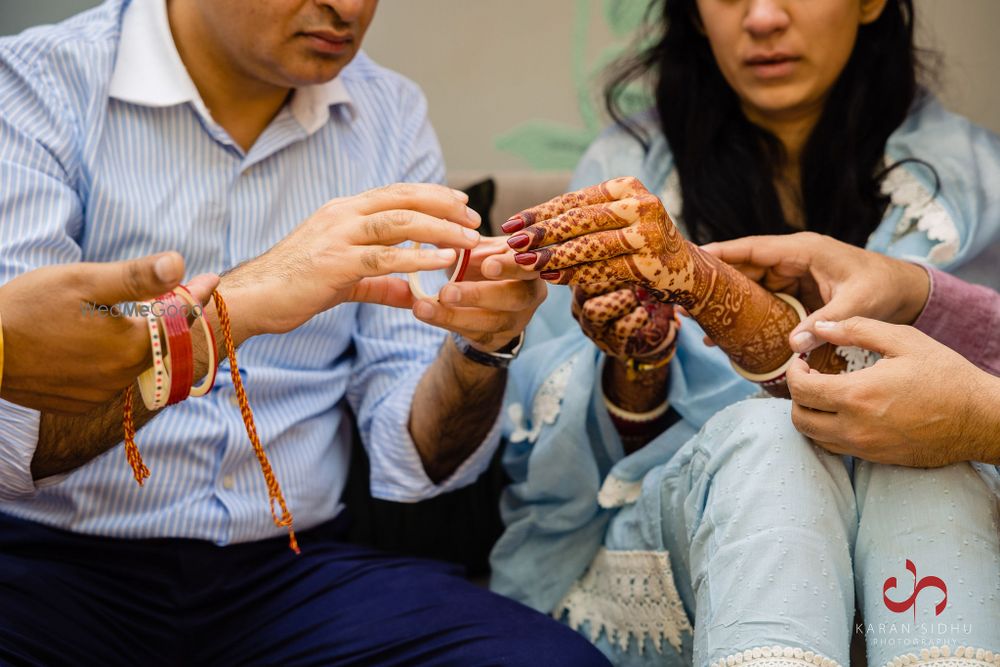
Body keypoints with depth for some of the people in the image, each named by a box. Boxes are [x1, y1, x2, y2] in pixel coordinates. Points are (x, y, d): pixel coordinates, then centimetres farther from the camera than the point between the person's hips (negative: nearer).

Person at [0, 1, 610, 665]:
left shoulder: (391, 115, 7)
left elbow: (414, 461, 2)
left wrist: (481, 347, -18)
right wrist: (233, 303, -31)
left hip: (293, 560, 4)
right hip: (57, 558, -3)